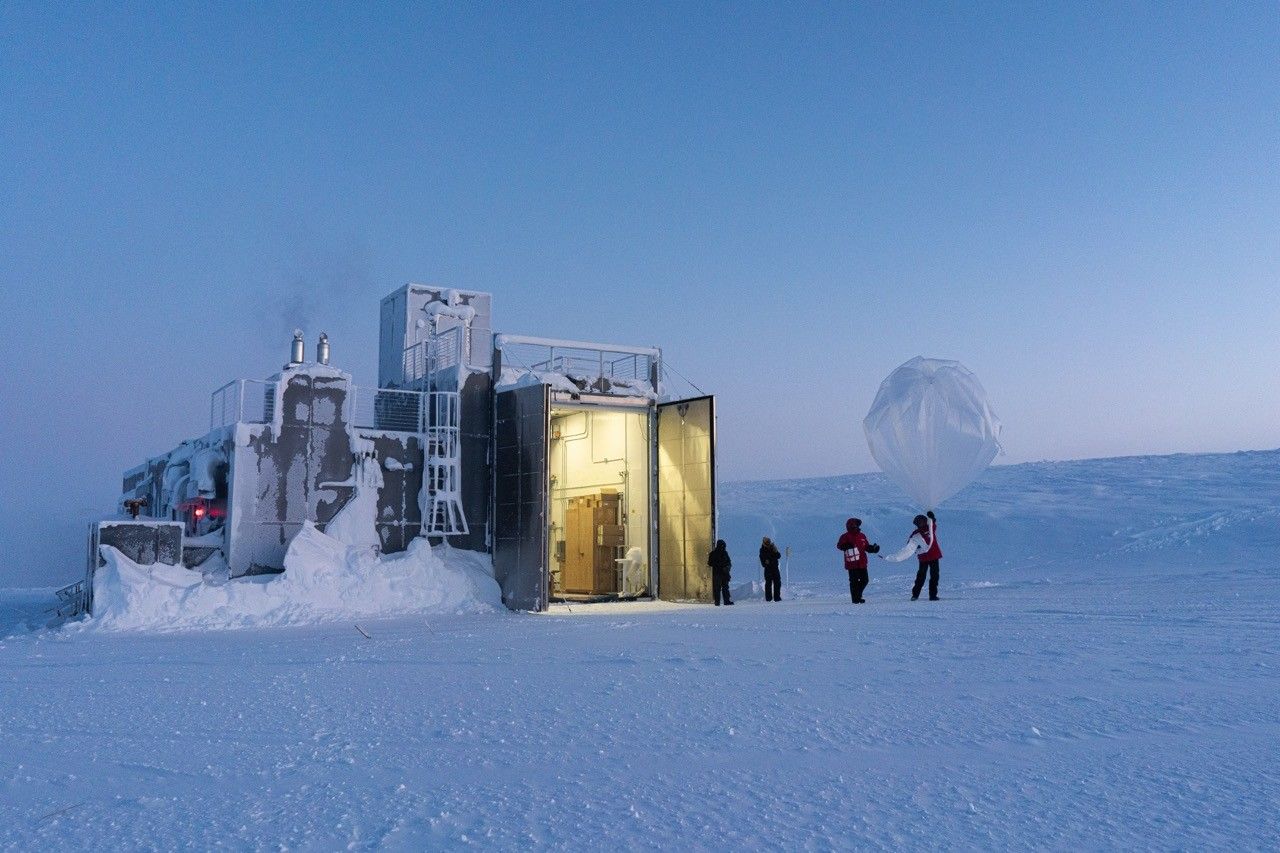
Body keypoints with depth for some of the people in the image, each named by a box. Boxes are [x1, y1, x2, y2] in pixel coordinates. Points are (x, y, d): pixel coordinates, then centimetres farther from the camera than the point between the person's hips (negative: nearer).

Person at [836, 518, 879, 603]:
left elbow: (867, 546, 21)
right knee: (854, 581, -4)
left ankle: (858, 595, 28)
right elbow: (839, 545, -15)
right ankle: (855, 599, 5)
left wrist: (873, 549, 5)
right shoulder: (846, 536, -5)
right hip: (852, 564, -7)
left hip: (862, 563, 7)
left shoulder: (862, 536, 14)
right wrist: (845, 546, -33)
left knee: (865, 580, 10)